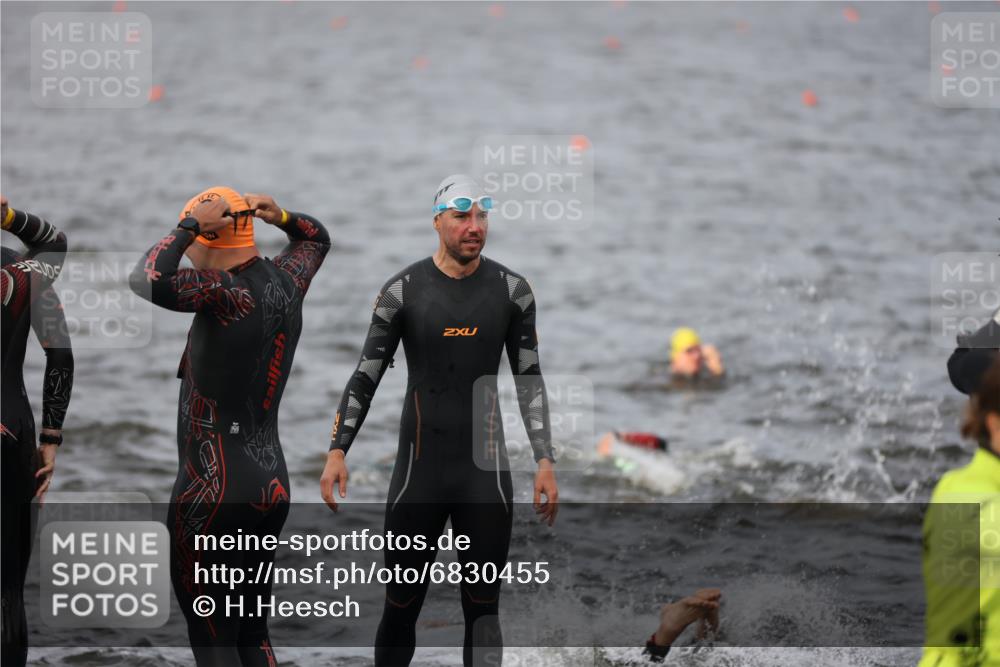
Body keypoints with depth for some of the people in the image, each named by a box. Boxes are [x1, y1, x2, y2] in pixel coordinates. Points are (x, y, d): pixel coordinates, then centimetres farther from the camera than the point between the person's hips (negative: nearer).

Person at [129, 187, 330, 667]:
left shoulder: (228, 293, -19)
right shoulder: (286, 282, 5)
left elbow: (147, 281, -35)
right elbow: (316, 238, 28)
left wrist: (191, 225, -22)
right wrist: (282, 218, 7)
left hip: (214, 488, -8)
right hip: (273, 483, 8)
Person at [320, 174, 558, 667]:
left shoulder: (511, 290, 2)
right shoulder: (403, 290, -3)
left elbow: (529, 379, 7)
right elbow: (365, 377, 2)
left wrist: (545, 462, 1)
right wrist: (337, 450, -8)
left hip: (485, 471, 1)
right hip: (418, 470, -1)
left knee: (483, 611, 3)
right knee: (401, 607, 2)